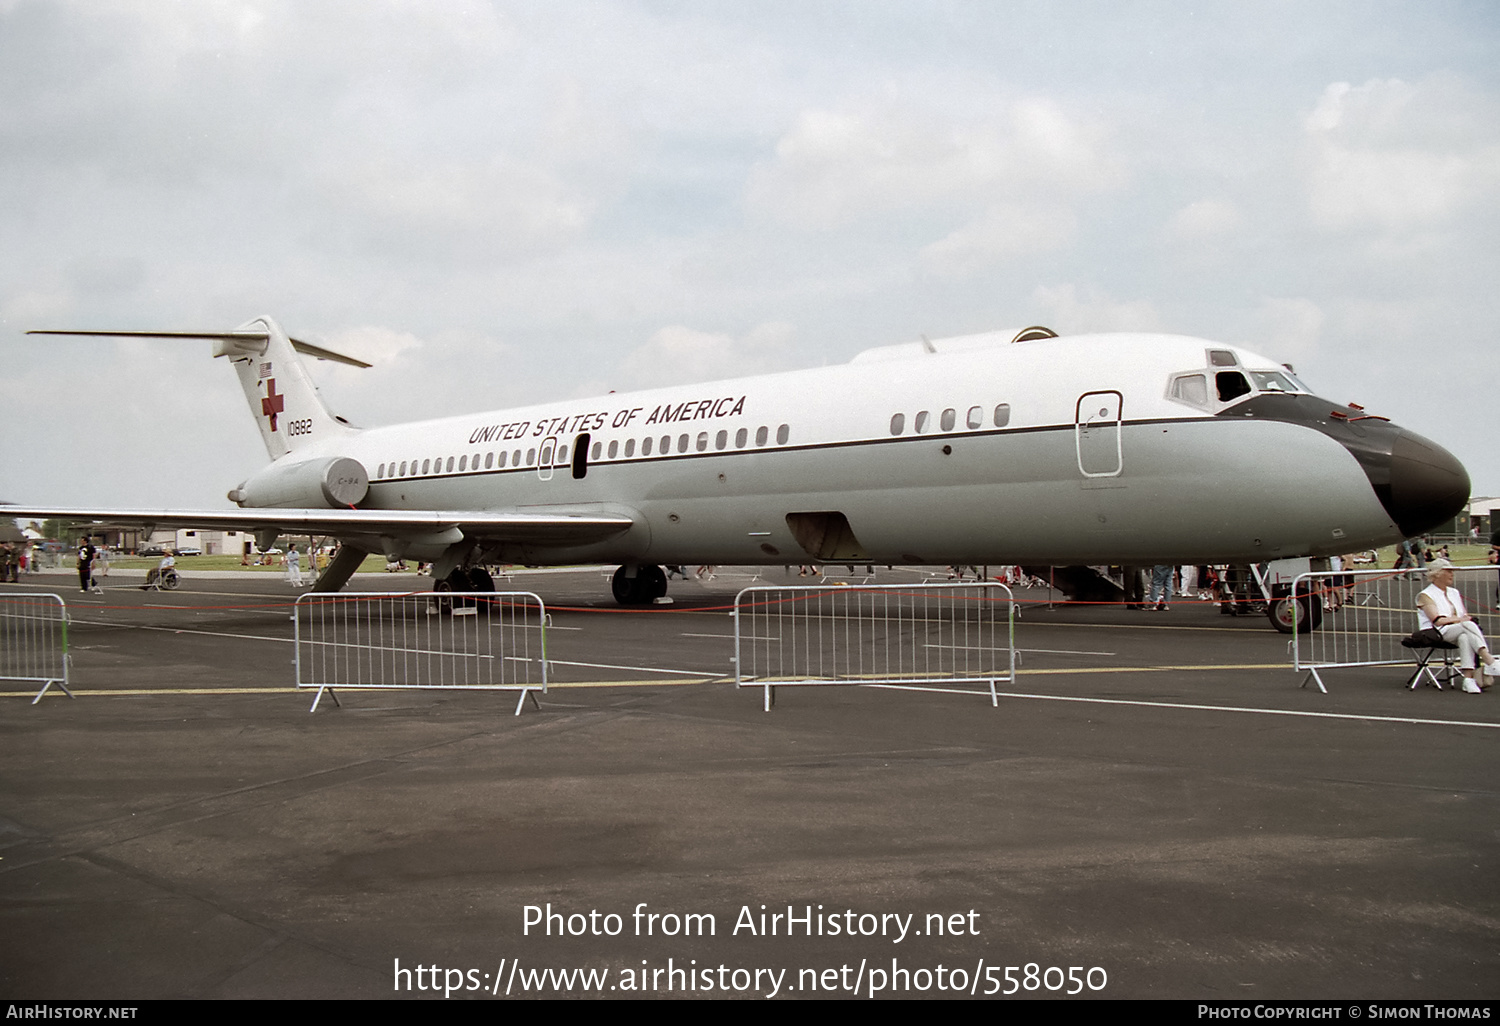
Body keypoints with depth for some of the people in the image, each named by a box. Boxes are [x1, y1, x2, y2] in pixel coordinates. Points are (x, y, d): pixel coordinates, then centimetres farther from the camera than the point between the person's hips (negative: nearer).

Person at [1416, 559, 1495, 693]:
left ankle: (1468, 678, -46)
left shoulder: (1454, 593, 25)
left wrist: (1466, 618, -4)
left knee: (1465, 637, -34)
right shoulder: (1426, 595, 3)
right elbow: (1437, 621, -9)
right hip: (1438, 633, -5)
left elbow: (1465, 616, 18)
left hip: (1463, 631, 5)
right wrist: (1460, 619, -11)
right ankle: (1490, 662, -44)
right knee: (1468, 626, -33)